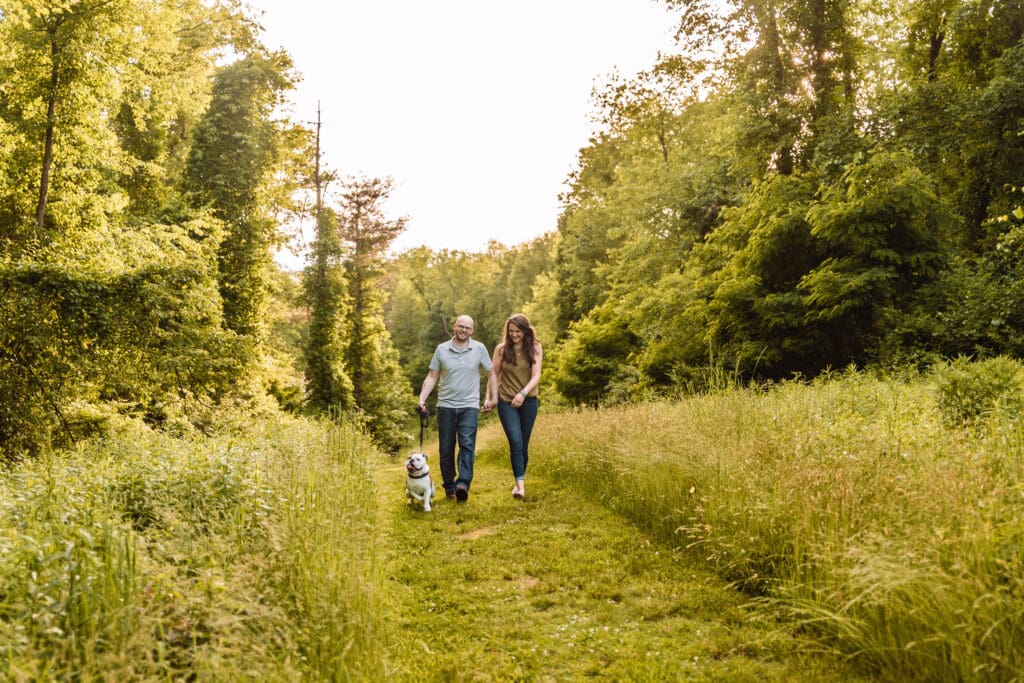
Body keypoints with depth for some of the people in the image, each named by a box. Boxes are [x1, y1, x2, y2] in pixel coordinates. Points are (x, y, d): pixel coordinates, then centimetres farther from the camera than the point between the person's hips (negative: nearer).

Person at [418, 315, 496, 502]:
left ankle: (463, 484, -22)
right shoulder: (441, 349, 4)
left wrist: (492, 398, 4)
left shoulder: (479, 349, 2)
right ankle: (449, 487, 16)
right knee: (446, 449, 5)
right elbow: (432, 377, 6)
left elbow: (491, 374, 10)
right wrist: (422, 399, -4)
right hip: (446, 406, 1)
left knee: (467, 445, -15)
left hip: (469, 406, -1)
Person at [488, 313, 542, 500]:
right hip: (506, 402, -1)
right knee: (515, 442, -14)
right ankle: (520, 483, -16)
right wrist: (493, 396, -5)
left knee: (523, 444, 10)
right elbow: (494, 375, 5)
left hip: (528, 401, 1)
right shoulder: (501, 349, -2)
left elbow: (536, 375, -12)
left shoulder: (535, 348, -2)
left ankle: (520, 480, 25)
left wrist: (523, 393, -26)